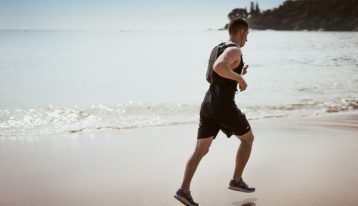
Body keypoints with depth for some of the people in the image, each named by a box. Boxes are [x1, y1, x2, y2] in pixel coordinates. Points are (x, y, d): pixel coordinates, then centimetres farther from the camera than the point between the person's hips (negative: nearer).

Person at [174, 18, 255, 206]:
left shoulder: (221, 49, 19)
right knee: (248, 138, 15)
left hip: (207, 105, 8)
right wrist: (240, 78, -20)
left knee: (200, 150, 5)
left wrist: (238, 74, 30)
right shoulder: (234, 50, -10)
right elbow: (218, 67, -32)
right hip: (224, 107, -8)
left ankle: (184, 190, -6)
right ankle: (236, 180, 16)